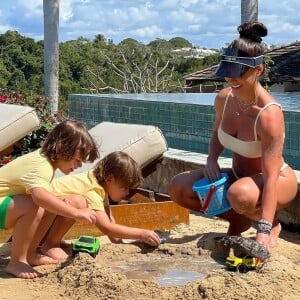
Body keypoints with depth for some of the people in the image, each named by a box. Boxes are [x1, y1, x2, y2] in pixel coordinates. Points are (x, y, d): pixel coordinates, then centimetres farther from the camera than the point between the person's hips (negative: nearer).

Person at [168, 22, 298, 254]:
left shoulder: (269, 113, -30)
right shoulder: (224, 98, -10)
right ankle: (239, 220, 7)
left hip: (280, 182, -7)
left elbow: (271, 177, -35)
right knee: (178, 188, -9)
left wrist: (264, 231, -42)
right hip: (240, 176, 7)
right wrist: (212, 160, -8)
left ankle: (273, 224, -5)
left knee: (241, 194, -41)